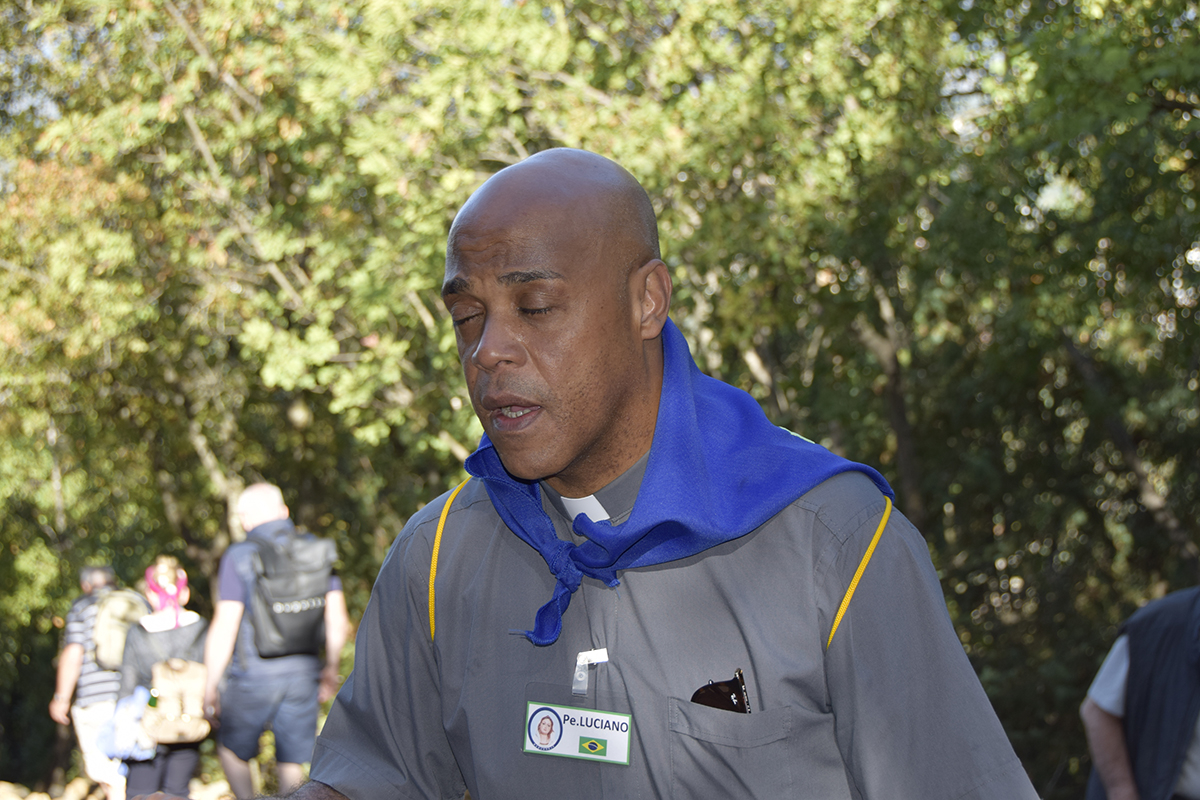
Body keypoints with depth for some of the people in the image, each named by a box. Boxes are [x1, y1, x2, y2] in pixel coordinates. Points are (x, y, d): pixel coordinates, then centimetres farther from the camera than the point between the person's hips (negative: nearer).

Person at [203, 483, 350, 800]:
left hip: (253, 676, -3)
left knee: (232, 749, 19)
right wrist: (331, 669, 16)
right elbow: (338, 622, 2)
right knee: (291, 764, 10)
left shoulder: (239, 557, -10)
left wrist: (210, 685, -6)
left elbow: (224, 628, -14)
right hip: (302, 674, 3)